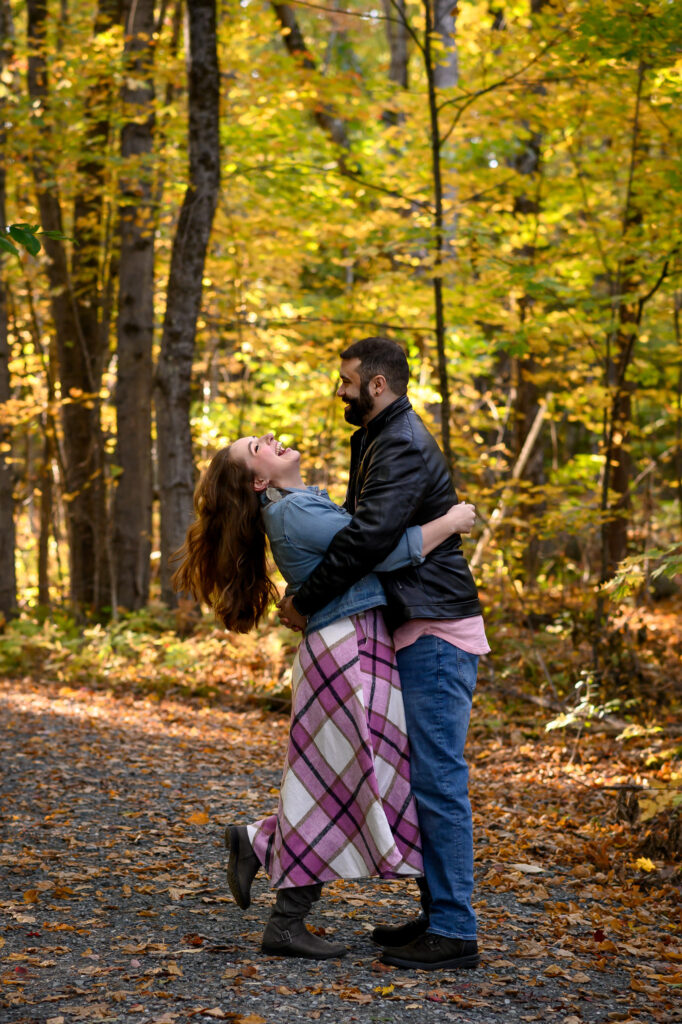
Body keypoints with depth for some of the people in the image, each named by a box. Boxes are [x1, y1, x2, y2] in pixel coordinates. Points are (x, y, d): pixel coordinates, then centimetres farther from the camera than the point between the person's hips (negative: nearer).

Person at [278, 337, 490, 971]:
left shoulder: (403, 446, -15)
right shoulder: (380, 440, 19)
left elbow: (369, 537, -24)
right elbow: (360, 527, 22)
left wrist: (306, 601, -15)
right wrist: (306, 592, 10)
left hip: (436, 633, -11)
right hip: (418, 632, 11)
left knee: (437, 779, -10)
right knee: (425, 777, 13)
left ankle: (453, 932, -8)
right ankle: (438, 915, 18)